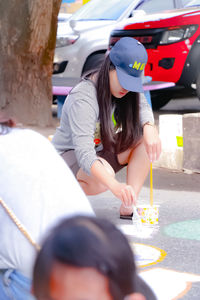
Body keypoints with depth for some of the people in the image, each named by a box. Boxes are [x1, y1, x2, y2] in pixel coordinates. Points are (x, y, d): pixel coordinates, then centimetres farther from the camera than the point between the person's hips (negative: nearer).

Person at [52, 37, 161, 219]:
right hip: (68, 155, -8)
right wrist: (115, 185, -56)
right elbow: (84, 153, -41)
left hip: (101, 152, 8)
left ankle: (129, 207, -20)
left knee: (145, 136, -16)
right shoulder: (82, 99, -31)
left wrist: (149, 129, -30)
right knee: (103, 179, -39)